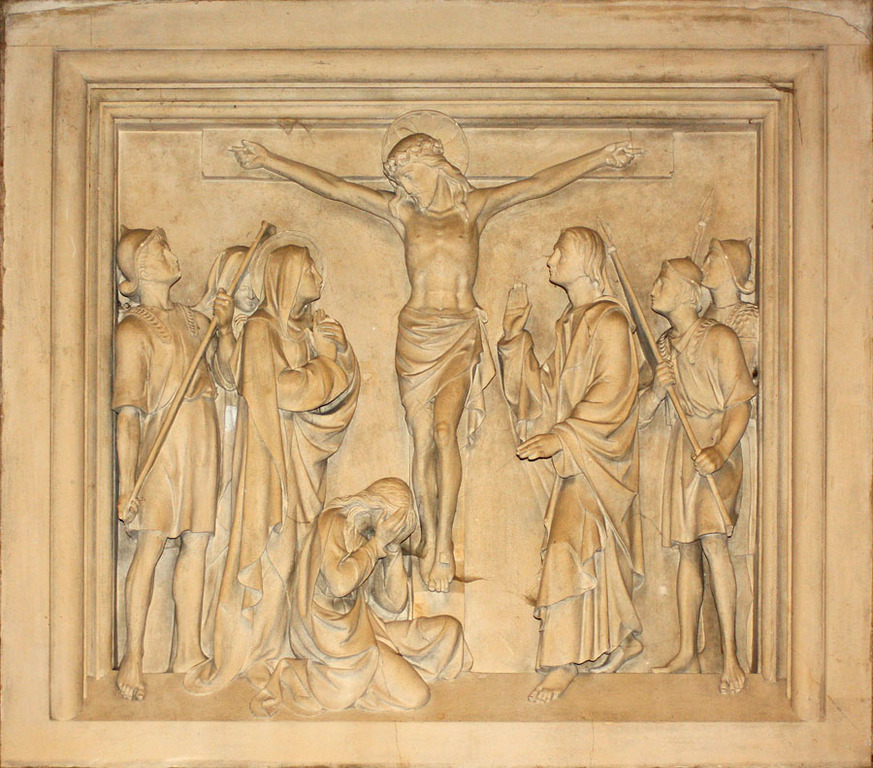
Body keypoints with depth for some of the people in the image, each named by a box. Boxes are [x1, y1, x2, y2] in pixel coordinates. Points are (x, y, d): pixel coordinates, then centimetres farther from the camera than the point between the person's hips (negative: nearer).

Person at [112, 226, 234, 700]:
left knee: (196, 544, 5)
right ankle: (132, 659, -2)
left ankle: (188, 650, 11)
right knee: (150, 547, -7)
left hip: (203, 439, 7)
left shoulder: (190, 319, 16)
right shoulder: (132, 330, -4)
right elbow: (127, 416, -10)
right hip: (164, 438, -7)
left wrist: (224, 325, 9)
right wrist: (126, 484, -15)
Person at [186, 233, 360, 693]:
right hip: (272, 454, -7)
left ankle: (270, 648, 14)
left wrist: (336, 350, -8)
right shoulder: (261, 330, -10)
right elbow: (279, 389, -17)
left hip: (304, 456, 7)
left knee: (293, 549, 6)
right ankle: (237, 654, 4)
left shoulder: (309, 326, 12)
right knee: (264, 548, -5)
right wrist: (324, 363, -8)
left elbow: (342, 382, 9)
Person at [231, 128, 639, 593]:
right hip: (416, 333, 2)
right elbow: (331, 187, 11)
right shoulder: (402, 212, 12)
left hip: (460, 334, -2)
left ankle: (444, 543, -14)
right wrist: (267, 161, 10)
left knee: (444, 429, -16)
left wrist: (600, 158, 5)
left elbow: (538, 184, 8)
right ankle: (430, 541, 6)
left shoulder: (473, 208, 10)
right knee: (422, 440, -1)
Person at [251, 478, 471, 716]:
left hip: (361, 628, 9)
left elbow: (394, 604, 14)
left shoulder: (370, 542, 19)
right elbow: (339, 583, -22)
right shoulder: (333, 523, -5)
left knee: (449, 628, 4)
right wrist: (377, 544, -10)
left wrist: (393, 553, 5)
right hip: (329, 632, -9)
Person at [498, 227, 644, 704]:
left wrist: (559, 437, -23)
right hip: (575, 458, 8)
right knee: (601, 553, 15)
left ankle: (564, 662, -12)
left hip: (598, 460, -8)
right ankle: (621, 641, 28)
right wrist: (515, 337, 6)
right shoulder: (569, 324, 15)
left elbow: (612, 395, -20)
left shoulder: (610, 321, -12)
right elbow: (547, 392, 12)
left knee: (571, 550, -14)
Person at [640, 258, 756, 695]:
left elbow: (739, 404, -12)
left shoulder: (719, 339, -6)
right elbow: (641, 415, 13)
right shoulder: (664, 347, 14)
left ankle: (730, 657, -20)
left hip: (717, 446, -6)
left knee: (712, 541, -21)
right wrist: (657, 389, -8)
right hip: (682, 445, 6)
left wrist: (720, 450, -27)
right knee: (687, 548, 6)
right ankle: (687, 654, 10)